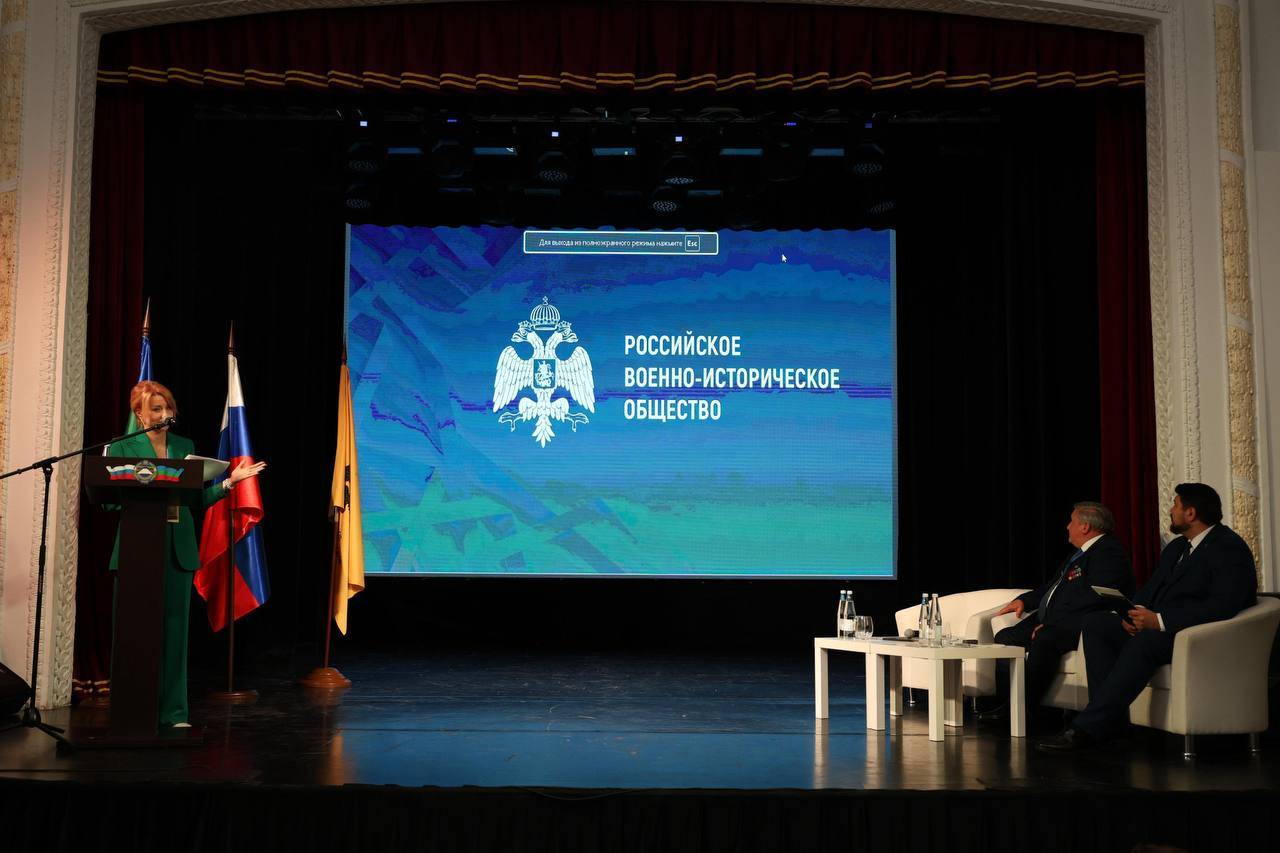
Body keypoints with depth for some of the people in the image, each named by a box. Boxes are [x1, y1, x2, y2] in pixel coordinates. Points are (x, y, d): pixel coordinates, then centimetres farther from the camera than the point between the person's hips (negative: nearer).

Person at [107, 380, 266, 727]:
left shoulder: (185, 447, 13)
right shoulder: (122, 448, 2)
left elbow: (197, 498, 12)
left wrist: (230, 480, 3)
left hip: (177, 550, 3)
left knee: (174, 628, 4)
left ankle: (173, 711, 10)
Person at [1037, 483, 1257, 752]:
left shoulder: (1230, 549, -10)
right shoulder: (1176, 547, 20)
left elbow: (1223, 606, -23)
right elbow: (1151, 588, 20)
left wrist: (1160, 620, -25)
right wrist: (1137, 612, -6)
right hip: (1157, 624, 9)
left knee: (1145, 640, -37)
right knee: (1095, 623, -9)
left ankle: (1088, 728, -38)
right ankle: (1110, 718, -16)